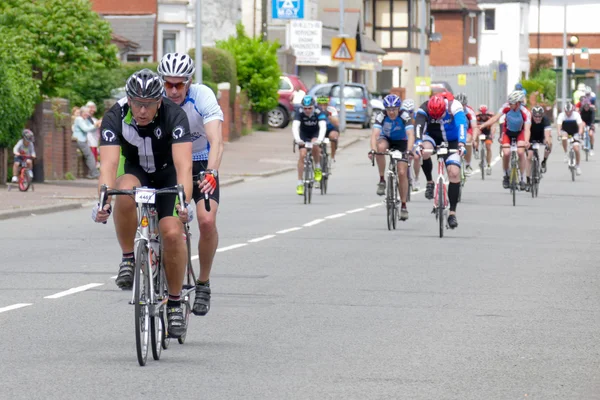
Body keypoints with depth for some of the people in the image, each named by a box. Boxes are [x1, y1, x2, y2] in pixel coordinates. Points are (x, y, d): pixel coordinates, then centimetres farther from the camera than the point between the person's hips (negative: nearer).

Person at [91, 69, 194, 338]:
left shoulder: (174, 115, -30)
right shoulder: (115, 117, -26)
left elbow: (183, 165, -39)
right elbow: (108, 164, -37)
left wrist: (184, 202, -55)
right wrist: (104, 200, -53)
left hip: (168, 175, -1)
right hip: (136, 172, 1)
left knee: (172, 233, -22)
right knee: (125, 191, -36)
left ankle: (175, 301, -3)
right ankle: (129, 259, -16)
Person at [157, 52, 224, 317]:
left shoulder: (203, 97, -24)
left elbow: (216, 140, -36)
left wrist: (211, 172, -52)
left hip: (201, 164, -2)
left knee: (207, 220, -22)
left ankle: (203, 284, -4)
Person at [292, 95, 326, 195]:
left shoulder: (318, 112, -31)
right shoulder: (300, 112, -28)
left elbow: (323, 126, -42)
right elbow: (295, 126, -39)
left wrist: (319, 139, -60)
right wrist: (297, 139, -57)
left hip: (316, 133, -1)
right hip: (304, 134, 1)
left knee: (315, 145, -32)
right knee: (302, 155, -14)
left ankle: (317, 168, -7)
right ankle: (300, 184, -6)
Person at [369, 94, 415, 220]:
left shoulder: (404, 116, -29)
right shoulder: (381, 116, -27)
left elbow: (411, 135, -39)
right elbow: (374, 134, -38)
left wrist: (409, 151, -55)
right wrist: (373, 150, -55)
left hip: (401, 141, -1)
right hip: (386, 139, 1)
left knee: (402, 173, -12)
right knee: (380, 147, -36)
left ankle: (403, 206, 0)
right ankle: (382, 180, -21)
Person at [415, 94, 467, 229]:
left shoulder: (454, 106, -27)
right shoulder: (424, 109, -25)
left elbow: (461, 124, -39)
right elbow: (419, 126, -39)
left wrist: (461, 143, -55)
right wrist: (418, 142, -58)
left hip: (451, 141, 0)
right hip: (432, 137, 0)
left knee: (454, 173, -14)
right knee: (424, 151, -35)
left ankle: (452, 213, -7)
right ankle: (429, 182, -9)